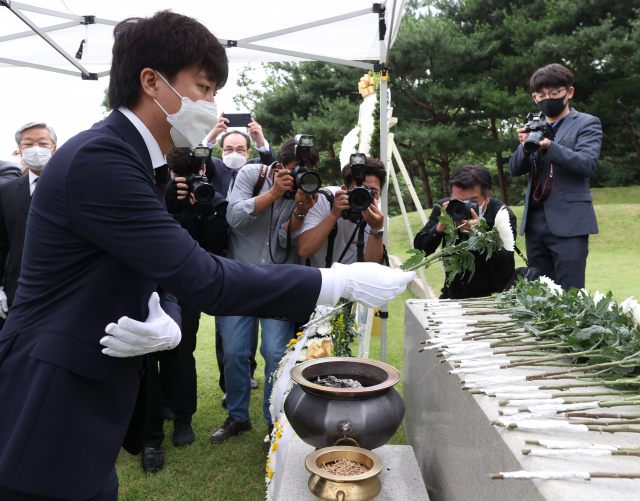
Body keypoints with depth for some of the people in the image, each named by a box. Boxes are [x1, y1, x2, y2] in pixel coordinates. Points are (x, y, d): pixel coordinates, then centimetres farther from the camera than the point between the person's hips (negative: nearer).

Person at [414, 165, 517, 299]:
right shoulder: (444, 208, -6)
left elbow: (507, 269, -24)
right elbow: (420, 250, -7)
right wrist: (440, 227, -24)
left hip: (490, 297, -3)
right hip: (452, 295, 3)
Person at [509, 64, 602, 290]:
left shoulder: (586, 123, 4)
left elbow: (587, 164, -11)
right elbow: (514, 169, 9)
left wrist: (549, 146, -24)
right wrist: (525, 146, -11)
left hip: (569, 223, -4)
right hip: (535, 222, 5)